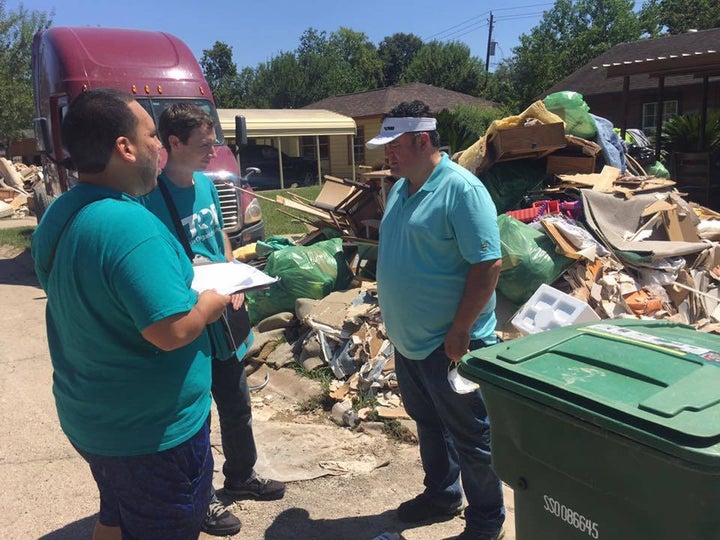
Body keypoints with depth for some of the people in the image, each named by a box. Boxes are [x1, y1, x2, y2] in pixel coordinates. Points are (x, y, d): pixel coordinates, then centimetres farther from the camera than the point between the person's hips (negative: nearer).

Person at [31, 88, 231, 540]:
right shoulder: (130, 224, -29)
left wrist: (176, 269, 9)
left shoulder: (58, 216, 2)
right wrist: (211, 302, -13)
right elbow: (170, 331, -32)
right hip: (153, 431, -9)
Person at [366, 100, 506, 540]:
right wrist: (397, 322, 15)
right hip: (408, 340, 8)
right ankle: (441, 495, 44)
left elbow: (488, 265, -22)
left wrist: (459, 331, -21)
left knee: (470, 436, 9)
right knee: (429, 424, 23)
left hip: (449, 344, -8)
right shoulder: (400, 188, 8)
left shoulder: (461, 189, -19)